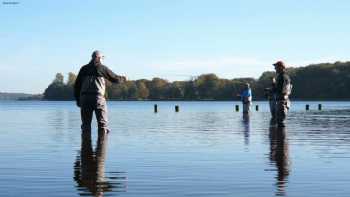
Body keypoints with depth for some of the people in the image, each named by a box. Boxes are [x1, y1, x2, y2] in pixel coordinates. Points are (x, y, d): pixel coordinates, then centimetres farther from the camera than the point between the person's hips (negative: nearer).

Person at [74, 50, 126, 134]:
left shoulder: (84, 68, 14)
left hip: (84, 98, 4)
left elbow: (77, 85, 12)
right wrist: (123, 78, 33)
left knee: (85, 125, 8)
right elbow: (115, 78, 13)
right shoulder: (102, 68, 4)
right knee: (103, 124, 0)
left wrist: (78, 99, 17)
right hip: (98, 98, -4)